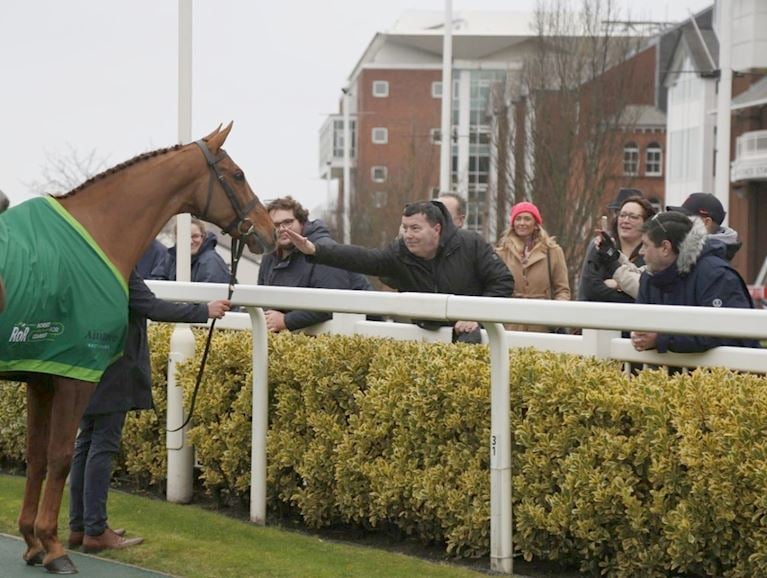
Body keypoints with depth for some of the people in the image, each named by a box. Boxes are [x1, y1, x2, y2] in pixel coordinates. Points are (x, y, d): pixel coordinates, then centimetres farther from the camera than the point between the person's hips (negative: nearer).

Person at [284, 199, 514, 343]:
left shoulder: (471, 245, -11)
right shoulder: (399, 253, -7)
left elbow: (503, 281, -7)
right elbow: (361, 258, -21)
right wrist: (315, 251, -35)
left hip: (467, 327, -3)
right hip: (426, 332, 3)